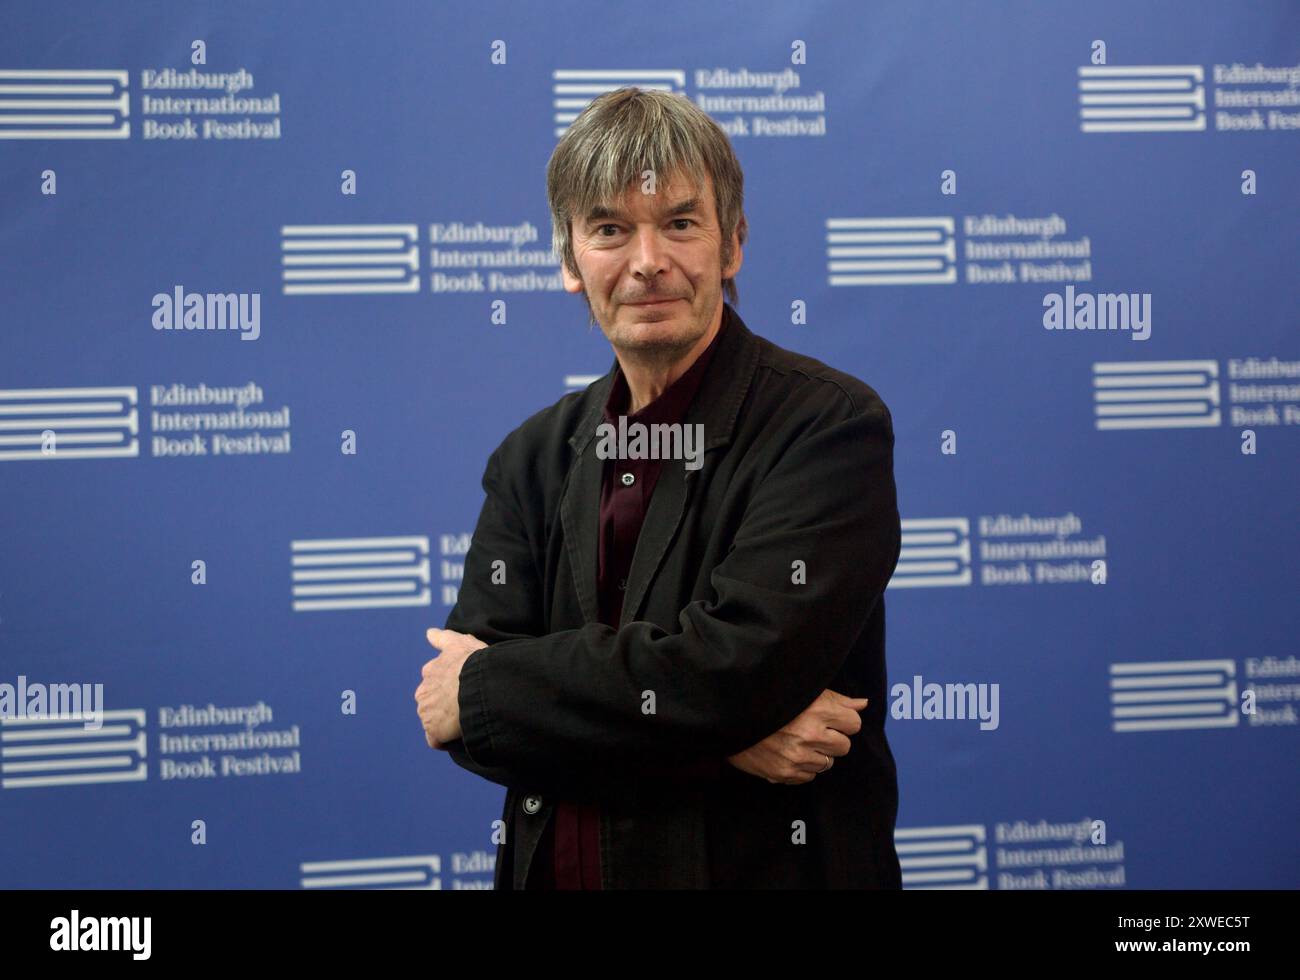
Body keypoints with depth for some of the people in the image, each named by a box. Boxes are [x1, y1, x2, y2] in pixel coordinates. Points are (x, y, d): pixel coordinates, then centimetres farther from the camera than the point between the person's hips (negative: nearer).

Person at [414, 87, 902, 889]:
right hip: (557, 867, 4)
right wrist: (712, 737, -20)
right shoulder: (535, 458, 3)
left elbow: (737, 665, -24)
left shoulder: (828, 425, -12)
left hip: (767, 866, -4)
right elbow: (454, 714, -7)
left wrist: (485, 688, -13)